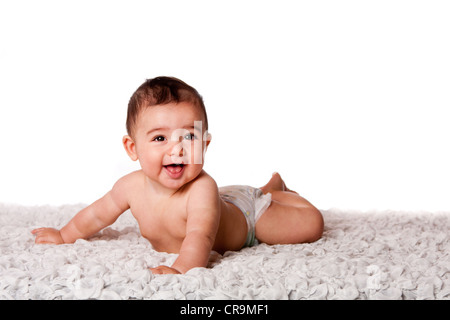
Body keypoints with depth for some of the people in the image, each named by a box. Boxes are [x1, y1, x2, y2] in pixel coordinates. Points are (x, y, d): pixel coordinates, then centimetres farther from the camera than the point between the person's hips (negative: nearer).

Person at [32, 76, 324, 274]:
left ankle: (275, 191, 29)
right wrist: (64, 236, 1)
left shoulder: (201, 190, -48)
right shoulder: (132, 186, -29)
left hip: (247, 213, -5)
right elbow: (98, 214, -9)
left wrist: (182, 268, -80)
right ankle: (269, 188, 55)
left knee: (312, 226, -1)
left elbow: (200, 237, -62)